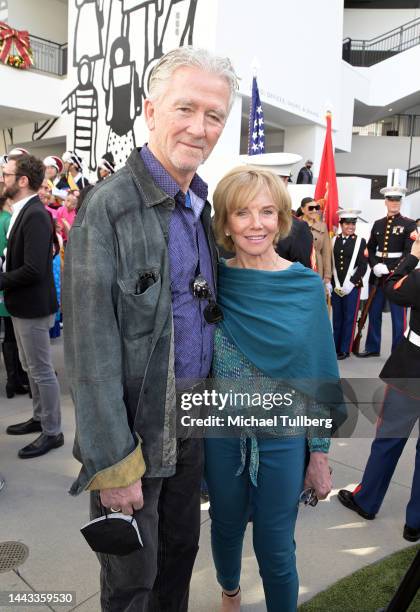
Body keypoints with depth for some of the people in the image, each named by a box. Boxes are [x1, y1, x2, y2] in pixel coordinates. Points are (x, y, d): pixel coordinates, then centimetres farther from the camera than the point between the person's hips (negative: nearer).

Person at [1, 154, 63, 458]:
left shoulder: (35, 215, -21)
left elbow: (33, 269, -27)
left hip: (33, 307, -9)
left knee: (42, 371, 3)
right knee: (31, 368, 21)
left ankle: (53, 432, 17)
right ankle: (40, 417, 37)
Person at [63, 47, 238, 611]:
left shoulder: (204, 206, 6)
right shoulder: (107, 207, -18)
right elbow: (91, 352, -20)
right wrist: (113, 464, -18)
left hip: (192, 418, 7)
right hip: (134, 427, -6)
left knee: (181, 551, 24)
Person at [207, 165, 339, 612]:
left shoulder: (307, 286, -10)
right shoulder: (211, 279, -9)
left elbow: (320, 374, -4)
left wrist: (320, 453, -1)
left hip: (284, 436, -1)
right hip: (221, 431, 2)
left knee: (275, 545, 11)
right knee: (226, 525, 23)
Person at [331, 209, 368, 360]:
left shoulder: (360, 241, 0)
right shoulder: (333, 240, 6)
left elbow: (363, 266, -5)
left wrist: (350, 284, -14)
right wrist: (335, 284, -3)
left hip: (352, 286, -2)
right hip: (336, 286, 2)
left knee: (349, 318, 4)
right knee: (337, 318, 8)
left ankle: (345, 349, 13)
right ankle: (336, 347, 19)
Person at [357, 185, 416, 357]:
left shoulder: (409, 224, -2)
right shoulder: (378, 224, 12)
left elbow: (410, 252, -9)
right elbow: (370, 248, 11)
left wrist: (391, 270, -17)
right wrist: (375, 266, -7)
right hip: (377, 276, 5)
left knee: (398, 317, 0)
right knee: (374, 314, 12)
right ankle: (372, 348, 26)